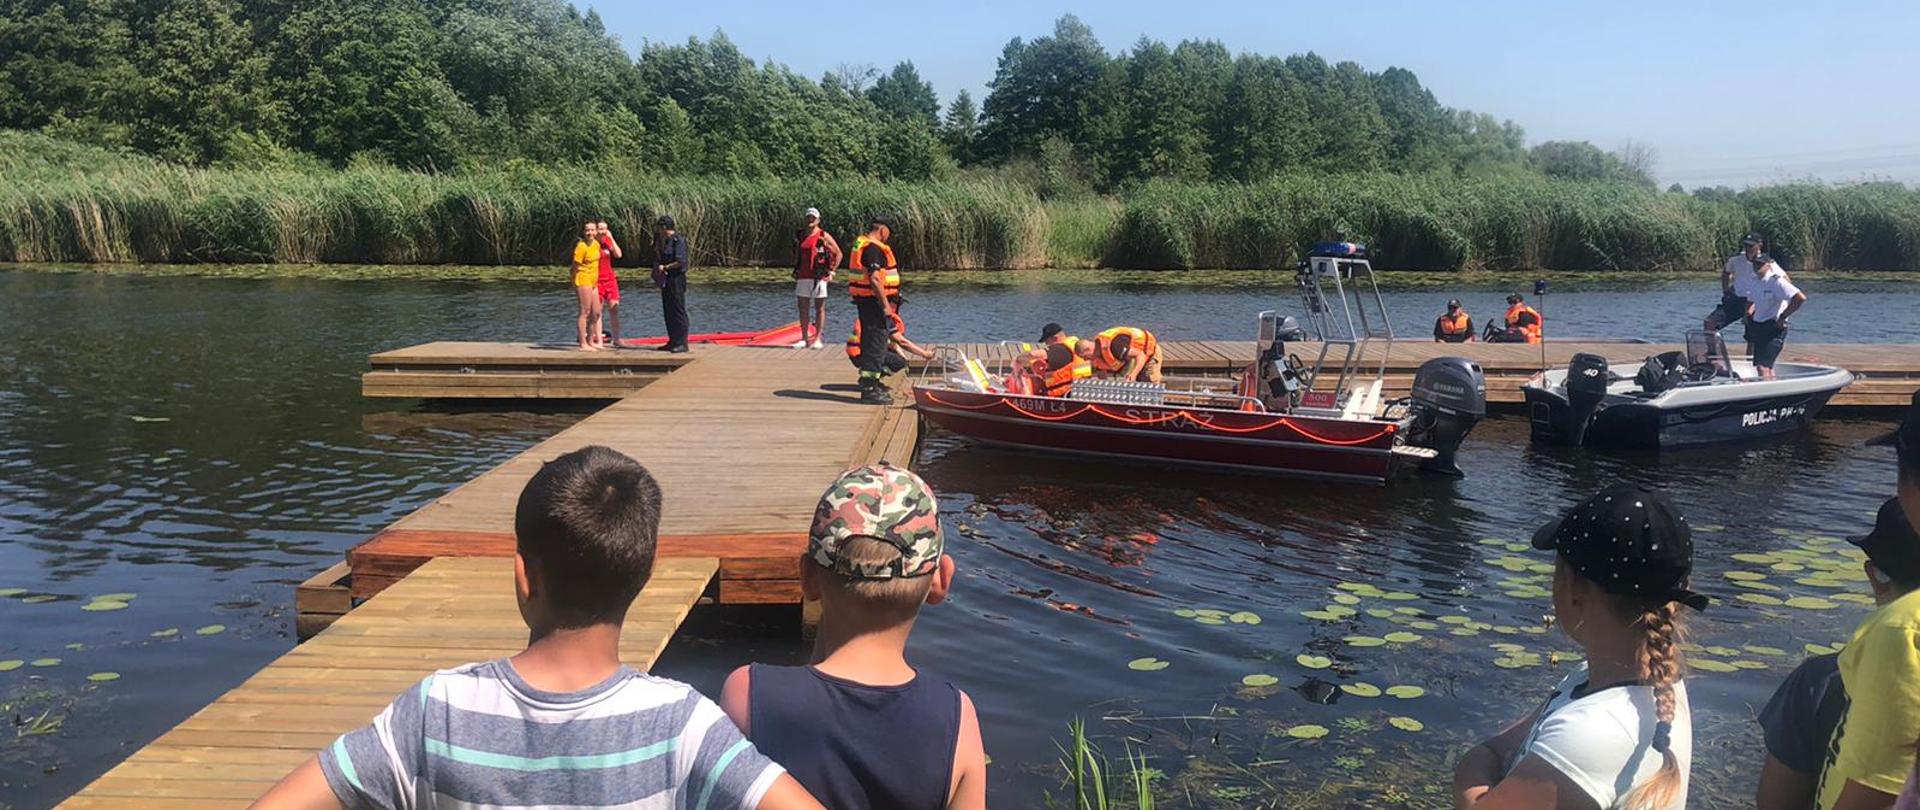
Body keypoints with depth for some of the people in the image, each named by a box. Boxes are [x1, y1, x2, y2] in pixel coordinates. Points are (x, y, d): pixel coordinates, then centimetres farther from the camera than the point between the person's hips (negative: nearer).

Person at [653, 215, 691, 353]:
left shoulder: (678, 240, -14)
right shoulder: (662, 240, 15)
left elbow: (680, 262, -21)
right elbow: (658, 258, 24)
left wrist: (665, 267, -11)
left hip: (676, 279, -10)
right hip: (665, 280, 10)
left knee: (678, 311, -8)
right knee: (668, 312, 12)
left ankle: (682, 343, -6)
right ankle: (673, 341, 19)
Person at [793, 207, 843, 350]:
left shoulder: (824, 236, -1)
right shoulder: (800, 235, 12)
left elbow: (838, 254, 4)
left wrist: (831, 271, 1)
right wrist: (796, 270, 14)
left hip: (819, 277, -4)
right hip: (802, 277, 4)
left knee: (819, 308, 0)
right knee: (803, 308, 5)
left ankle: (817, 339, 2)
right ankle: (804, 339, 10)